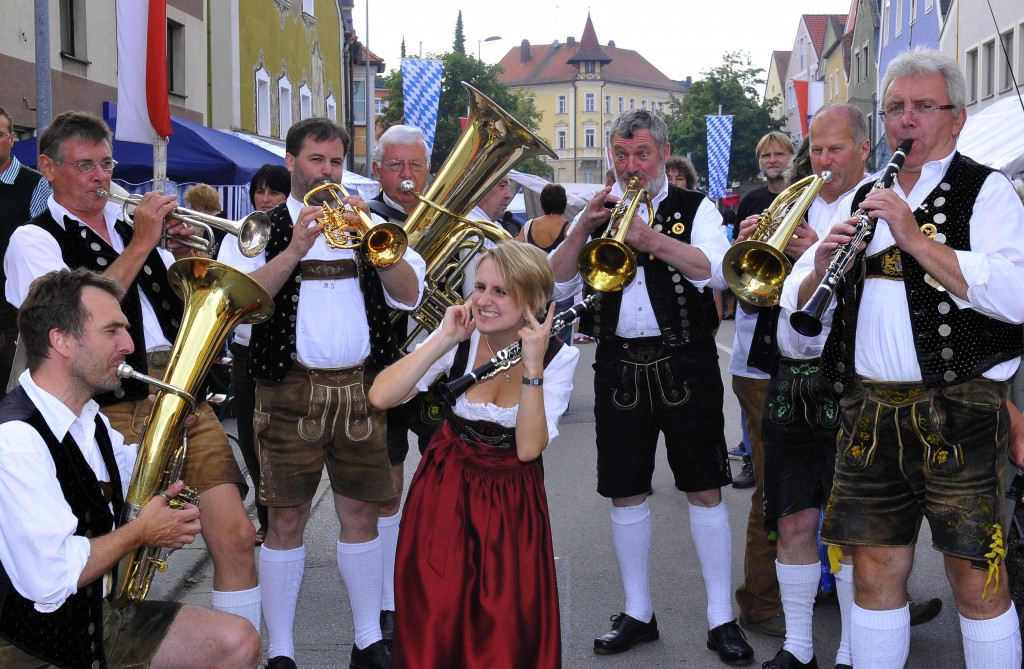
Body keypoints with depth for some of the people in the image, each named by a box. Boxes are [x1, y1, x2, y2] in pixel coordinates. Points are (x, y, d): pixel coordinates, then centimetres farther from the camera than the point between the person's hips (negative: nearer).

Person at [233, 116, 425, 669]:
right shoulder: (261, 228, 7)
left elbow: (409, 294, 2)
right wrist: (296, 247, -19)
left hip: (361, 387, 3)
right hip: (290, 390, -3)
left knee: (361, 514, 8)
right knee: (287, 519, -1)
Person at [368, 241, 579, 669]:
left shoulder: (559, 357, -14)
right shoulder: (460, 338, -13)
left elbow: (528, 449, -23)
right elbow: (380, 396, -25)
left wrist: (532, 365, -29)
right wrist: (445, 339, -28)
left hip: (513, 501, 0)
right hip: (446, 490, 1)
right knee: (436, 629, 3)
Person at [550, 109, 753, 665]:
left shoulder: (695, 209, 3)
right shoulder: (597, 211, 11)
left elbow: (712, 269, -16)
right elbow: (556, 283, 0)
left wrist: (652, 239, -26)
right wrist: (583, 227, -13)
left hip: (684, 364, -3)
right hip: (618, 365, 3)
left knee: (705, 491, -1)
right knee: (625, 493, 7)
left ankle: (721, 619, 8)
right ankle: (637, 613, 20)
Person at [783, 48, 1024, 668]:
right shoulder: (860, 201, 17)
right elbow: (796, 302, 14)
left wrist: (915, 237, -20)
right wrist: (820, 264, -8)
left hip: (959, 410, -4)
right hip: (869, 412, 5)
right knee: (875, 570, 10)